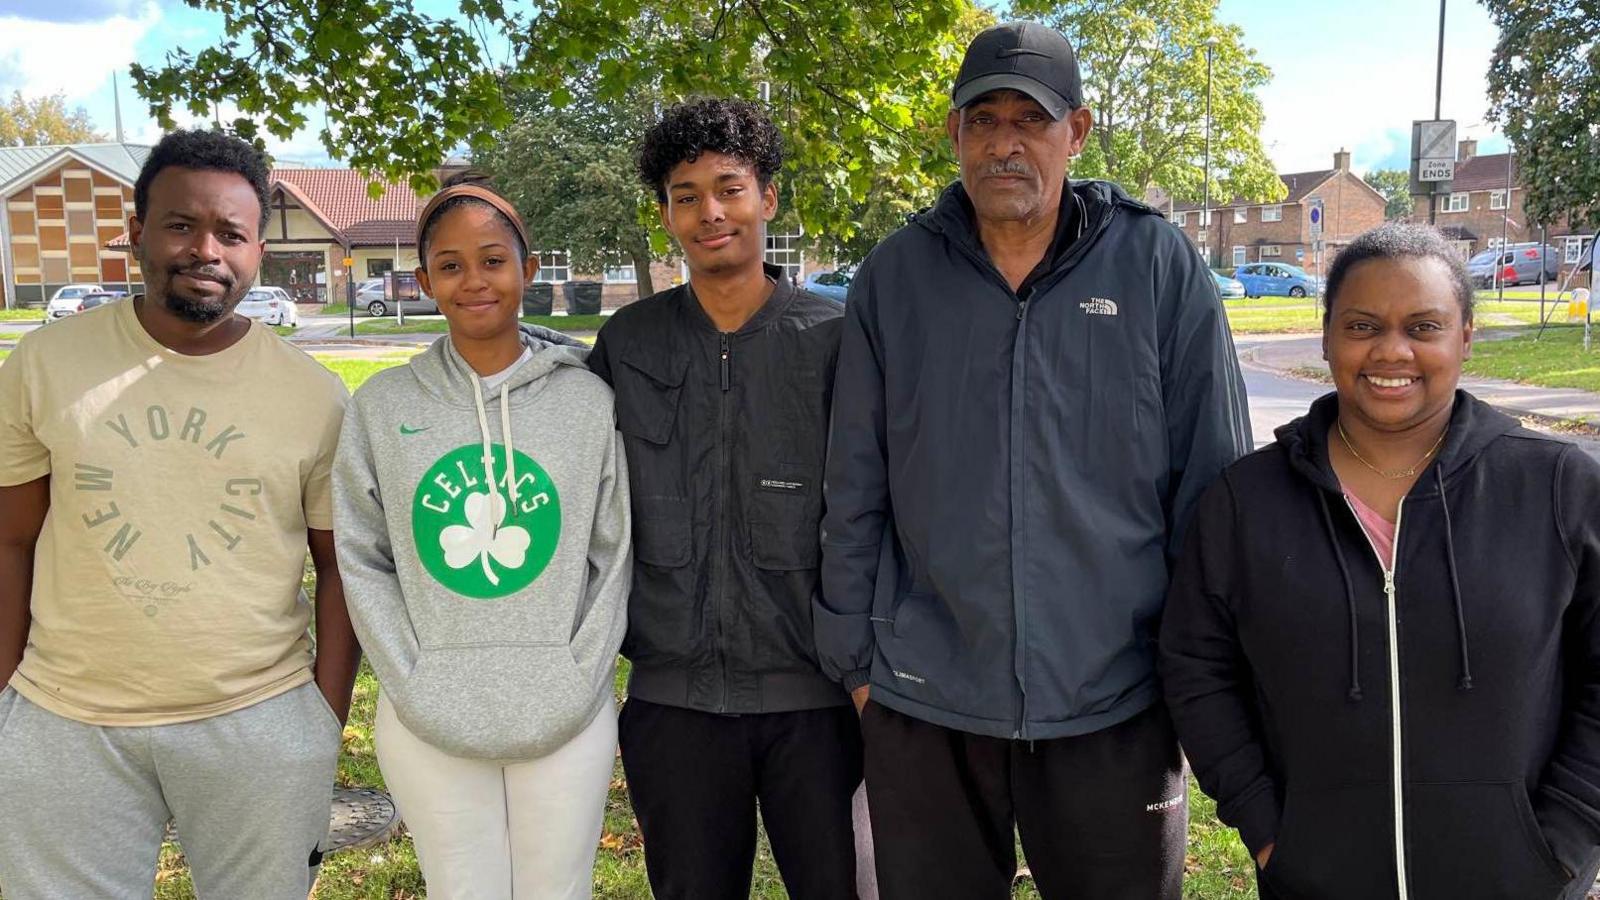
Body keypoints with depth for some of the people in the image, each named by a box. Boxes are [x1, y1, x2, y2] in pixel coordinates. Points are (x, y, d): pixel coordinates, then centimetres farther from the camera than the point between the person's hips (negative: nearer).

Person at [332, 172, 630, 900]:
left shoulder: (588, 400, -2)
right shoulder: (382, 406, 1)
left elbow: (614, 556, 0)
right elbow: (363, 560, 1)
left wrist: (574, 686, -7)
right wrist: (414, 688, -7)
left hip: (566, 722, 0)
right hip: (427, 726, 1)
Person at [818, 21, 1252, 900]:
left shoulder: (1160, 266, -3)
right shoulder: (895, 275, 0)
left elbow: (1212, 486, 0)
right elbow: (856, 491, 3)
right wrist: (853, 656, 5)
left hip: (1114, 703, -1)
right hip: (923, 703, 1)